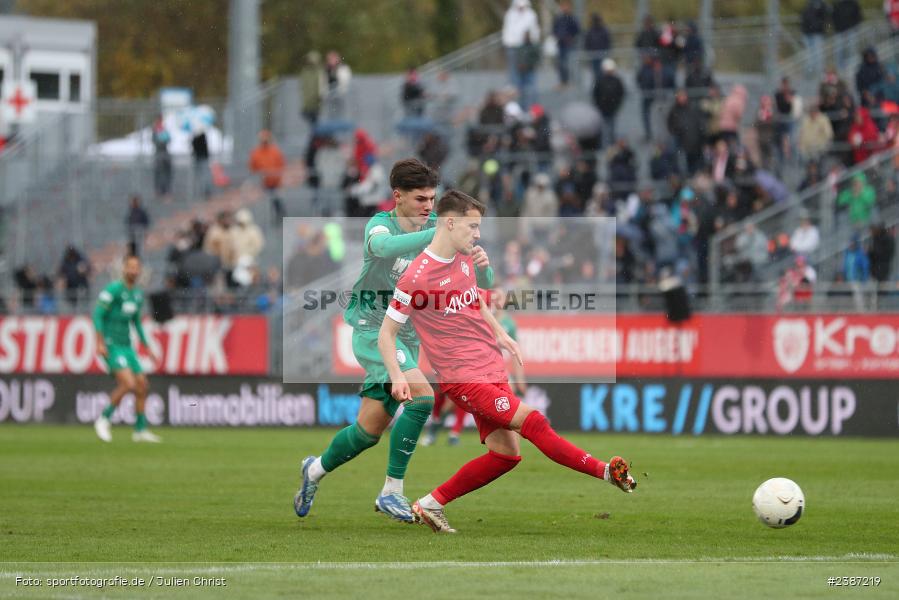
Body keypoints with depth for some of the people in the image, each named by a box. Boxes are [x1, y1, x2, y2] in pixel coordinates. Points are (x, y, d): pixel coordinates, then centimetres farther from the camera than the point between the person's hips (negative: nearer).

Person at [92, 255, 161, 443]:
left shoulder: (138, 294, 13)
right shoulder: (113, 290, -11)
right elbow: (97, 315, -15)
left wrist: (148, 348, 22)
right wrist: (100, 343, -23)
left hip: (126, 346, 8)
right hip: (111, 346, -8)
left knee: (142, 385, 6)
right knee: (128, 384, -21)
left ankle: (140, 430, 17)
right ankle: (103, 419, -5)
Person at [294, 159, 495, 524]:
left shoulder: (434, 228, 2)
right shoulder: (380, 224, -12)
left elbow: (482, 284, 0)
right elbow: (384, 247, -39)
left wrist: (482, 265, -24)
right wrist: (438, 233, -48)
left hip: (407, 339, 6)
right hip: (373, 330, -6)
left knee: (370, 430, 8)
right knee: (422, 395, -26)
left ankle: (315, 470, 35)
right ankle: (392, 491, -18)